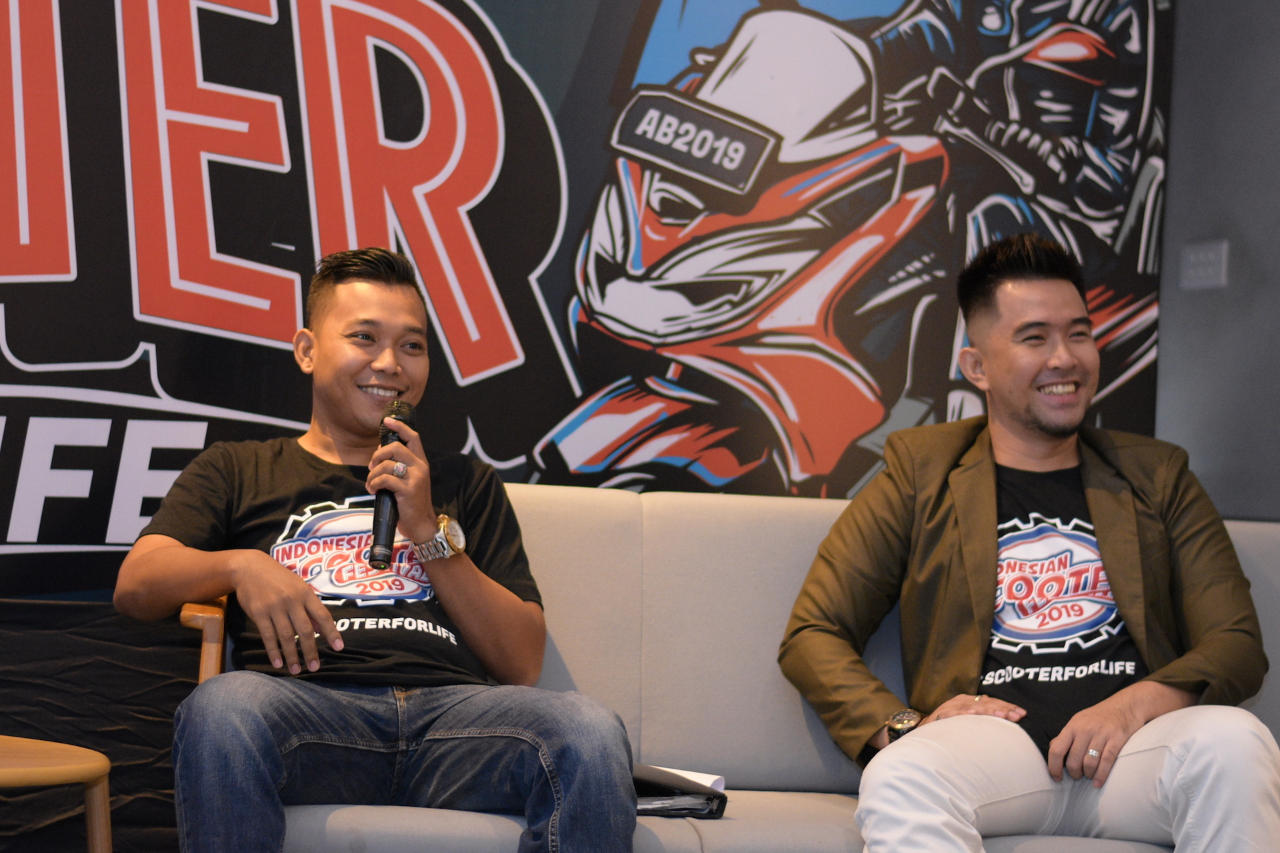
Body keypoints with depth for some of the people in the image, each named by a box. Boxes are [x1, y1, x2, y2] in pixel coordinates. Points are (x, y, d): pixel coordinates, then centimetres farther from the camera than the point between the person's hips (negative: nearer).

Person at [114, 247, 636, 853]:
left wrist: (429, 531, 7)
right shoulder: (236, 472, 27)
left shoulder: (464, 484, 29)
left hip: (452, 706, 1)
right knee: (222, 708, -38)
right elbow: (135, 587, 10)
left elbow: (521, 665, 18)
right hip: (309, 704, -1)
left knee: (591, 733, -32)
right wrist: (241, 565, -10)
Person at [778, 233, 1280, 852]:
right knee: (898, 778, -38)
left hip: (1132, 751, 3)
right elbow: (812, 636, 12)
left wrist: (1138, 705, -8)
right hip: (991, 743, -3)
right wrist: (901, 726, -9)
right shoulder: (921, 472, 17)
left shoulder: (1158, 476, 23)